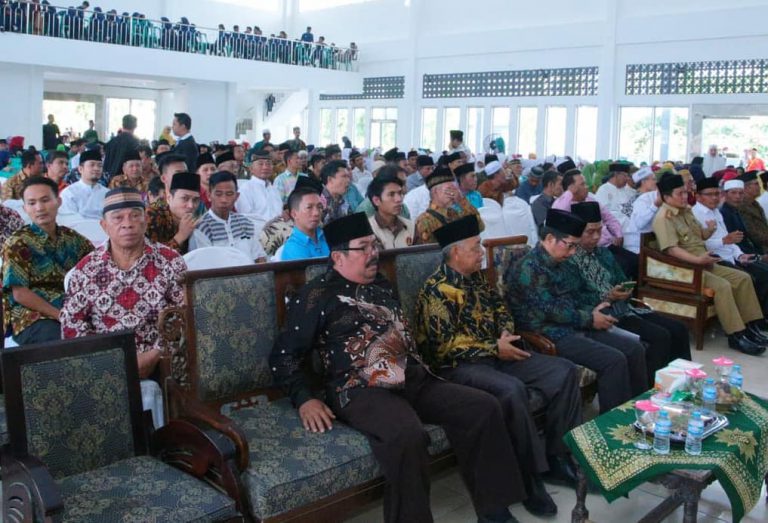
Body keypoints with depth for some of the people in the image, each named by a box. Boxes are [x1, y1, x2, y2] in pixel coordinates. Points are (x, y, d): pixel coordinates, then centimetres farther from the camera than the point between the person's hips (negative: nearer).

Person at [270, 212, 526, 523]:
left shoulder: (381, 286, 20)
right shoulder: (318, 295, -1)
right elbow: (283, 356, -3)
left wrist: (418, 368, 17)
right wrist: (304, 400, -15)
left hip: (412, 381, 7)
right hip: (360, 390, -7)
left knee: (483, 407, -9)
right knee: (407, 435, -37)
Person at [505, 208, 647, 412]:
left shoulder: (557, 265, 15)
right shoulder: (528, 268, -16)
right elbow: (549, 310, -21)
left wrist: (592, 311, 0)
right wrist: (589, 319, -11)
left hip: (575, 327, 10)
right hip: (550, 336, -10)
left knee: (635, 348, 2)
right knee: (614, 360, -23)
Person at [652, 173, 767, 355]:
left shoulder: (686, 210, 14)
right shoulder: (663, 218, -15)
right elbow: (671, 249, -26)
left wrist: (709, 232, 3)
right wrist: (698, 260, -34)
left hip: (703, 264, 10)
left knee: (743, 278, 0)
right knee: (722, 286, -27)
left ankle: (751, 326, 4)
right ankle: (736, 336, -21)